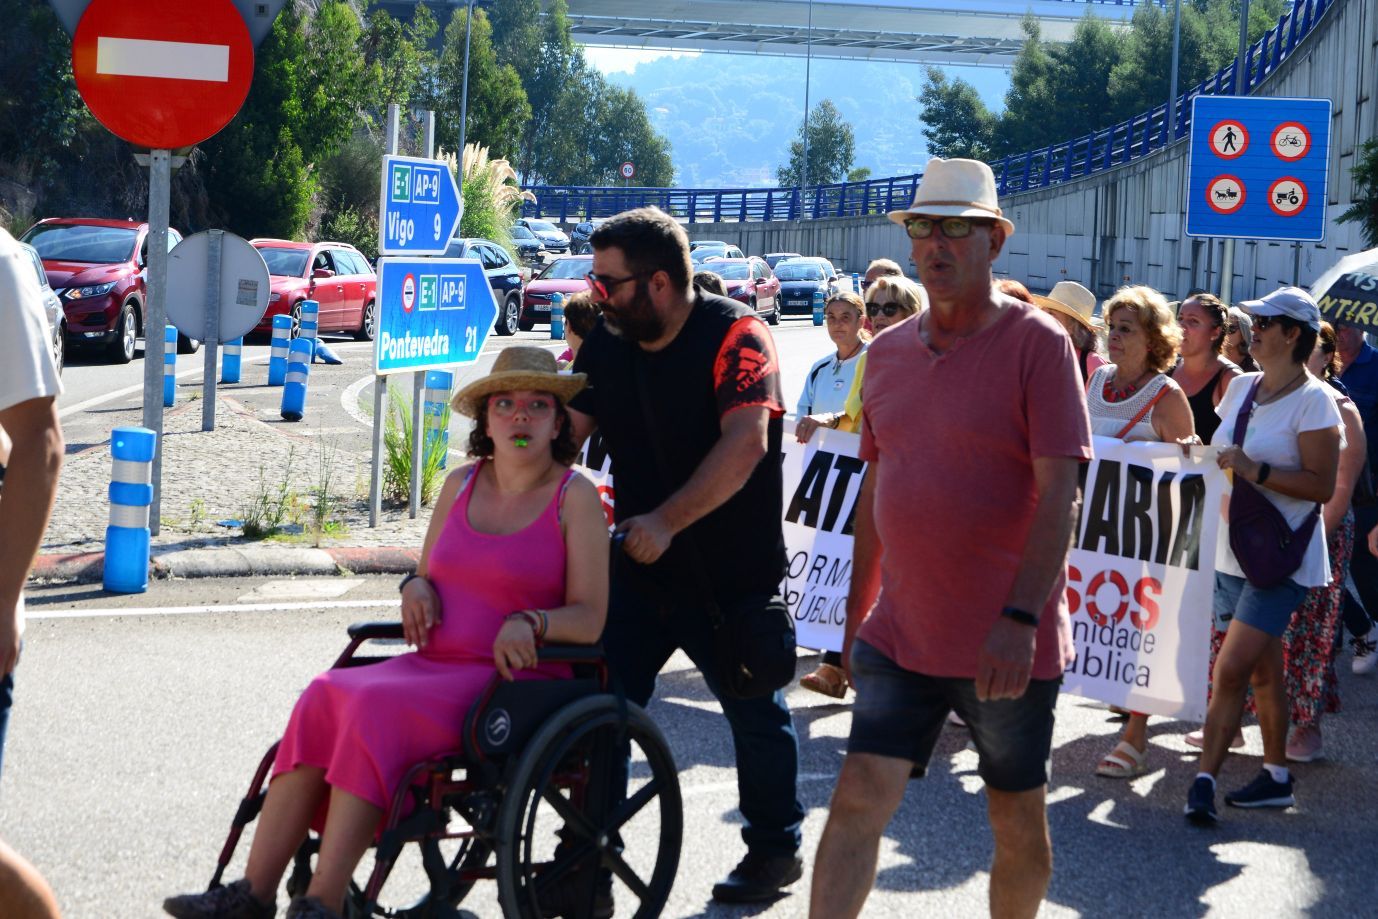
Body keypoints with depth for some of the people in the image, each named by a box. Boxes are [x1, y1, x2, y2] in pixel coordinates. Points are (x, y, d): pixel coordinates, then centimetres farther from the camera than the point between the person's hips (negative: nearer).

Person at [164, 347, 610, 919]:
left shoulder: (575, 497, -1)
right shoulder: (461, 484, 16)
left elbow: (590, 618, -6)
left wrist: (532, 623, -25)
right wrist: (417, 586, 2)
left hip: (514, 680, -6)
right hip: (432, 667, 6)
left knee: (377, 710, -30)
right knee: (324, 700, -22)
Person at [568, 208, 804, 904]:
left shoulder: (735, 337, -16)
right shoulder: (607, 344, 3)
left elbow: (744, 444, -27)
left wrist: (666, 521, -33)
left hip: (732, 572, -5)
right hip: (639, 564, 5)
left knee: (755, 714, 10)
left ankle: (775, 848, 28)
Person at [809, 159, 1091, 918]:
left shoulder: (1037, 343, -9)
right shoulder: (888, 352, 8)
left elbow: (1058, 495, -15)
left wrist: (1020, 619, -24)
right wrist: (856, 614, 17)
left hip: (1007, 642, -4)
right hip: (901, 633, 4)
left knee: (1019, 822, 8)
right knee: (859, 798, -5)